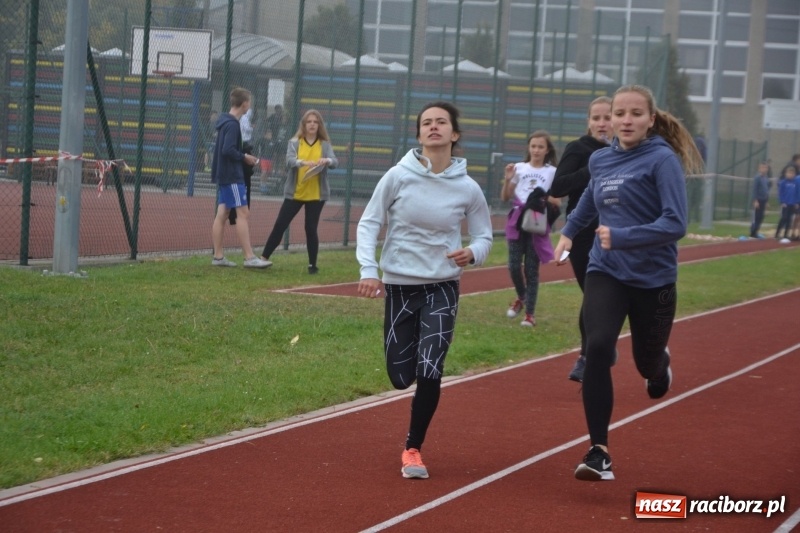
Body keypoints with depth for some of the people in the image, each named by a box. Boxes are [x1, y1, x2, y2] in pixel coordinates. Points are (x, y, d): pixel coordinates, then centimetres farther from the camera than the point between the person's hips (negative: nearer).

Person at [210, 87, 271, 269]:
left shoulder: (226, 122, 13)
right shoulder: (232, 125, -16)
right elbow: (228, 150, -24)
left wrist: (243, 157, 9)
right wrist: (244, 157, -11)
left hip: (223, 174, 10)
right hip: (232, 176, -10)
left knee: (222, 214, 8)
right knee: (243, 213, -9)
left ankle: (218, 256, 9)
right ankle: (249, 258, -12)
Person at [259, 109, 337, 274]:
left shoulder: (325, 145, 3)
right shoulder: (294, 143, 0)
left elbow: (335, 162, -10)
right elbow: (289, 161, -15)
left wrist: (327, 161, -34)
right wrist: (304, 162, -36)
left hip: (316, 195, 0)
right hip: (295, 193, 0)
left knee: (311, 229, 1)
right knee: (280, 225, 1)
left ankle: (312, 264, 12)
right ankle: (264, 258, 9)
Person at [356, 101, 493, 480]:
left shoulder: (467, 188, -6)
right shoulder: (398, 177, -8)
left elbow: (484, 236, 6)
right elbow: (369, 223, -3)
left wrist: (472, 253, -17)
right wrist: (368, 270, -16)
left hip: (442, 288, 0)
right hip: (399, 286, 0)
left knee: (429, 371, -14)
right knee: (401, 376, 3)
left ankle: (413, 448, 5)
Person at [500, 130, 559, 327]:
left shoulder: (552, 172, 3)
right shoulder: (519, 168, 6)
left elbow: (558, 202, 3)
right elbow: (505, 198, 7)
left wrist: (545, 198, -17)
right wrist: (507, 180, -10)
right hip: (517, 222, 2)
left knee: (532, 269, -1)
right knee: (514, 266, -2)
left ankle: (530, 313, 3)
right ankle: (521, 298, 27)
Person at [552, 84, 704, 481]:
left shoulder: (663, 160, -14)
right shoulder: (600, 160, 3)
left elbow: (675, 224, -24)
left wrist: (621, 237, -32)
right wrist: (569, 231, 32)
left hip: (653, 279, -3)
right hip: (605, 273, 3)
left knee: (646, 363, 14)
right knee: (597, 349, -20)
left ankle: (659, 363, 55)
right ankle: (599, 452, -16)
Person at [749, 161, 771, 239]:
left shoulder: (766, 178, 9)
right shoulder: (757, 177, -12)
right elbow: (754, 189, -14)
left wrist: (766, 201, 18)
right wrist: (755, 200, -18)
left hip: (763, 200, 7)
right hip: (758, 200, -7)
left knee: (760, 218, 9)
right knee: (756, 217, -5)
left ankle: (755, 233, 16)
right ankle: (753, 233, 0)